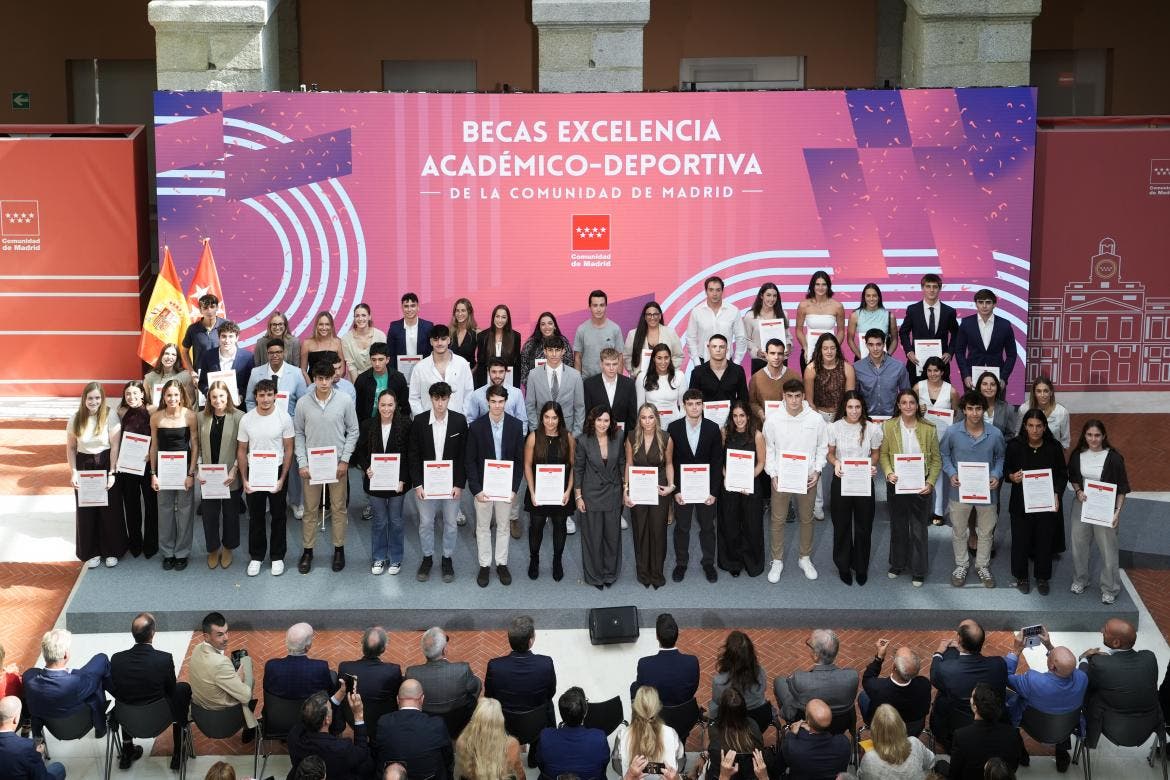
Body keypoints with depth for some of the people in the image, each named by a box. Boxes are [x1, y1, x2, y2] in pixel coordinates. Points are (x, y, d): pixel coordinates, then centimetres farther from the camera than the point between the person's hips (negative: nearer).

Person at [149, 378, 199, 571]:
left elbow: (195, 446, -4)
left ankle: (182, 552, 18)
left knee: (184, 510, 5)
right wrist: (153, 474, 3)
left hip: (184, 466, -2)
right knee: (165, 510, 9)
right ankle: (167, 552, 22)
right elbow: (154, 446, 5)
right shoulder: (156, 417, -3)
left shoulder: (190, 416, -9)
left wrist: (191, 473, -8)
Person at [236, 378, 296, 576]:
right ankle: (256, 556, 24)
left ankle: (277, 556, 22)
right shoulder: (246, 420, -5)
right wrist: (244, 480, -4)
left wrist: (282, 478, -10)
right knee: (256, 517, 12)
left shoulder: (284, 418, -9)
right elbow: (241, 451, 2)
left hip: (277, 472, -1)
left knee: (278, 516, 10)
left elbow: (288, 450, -5)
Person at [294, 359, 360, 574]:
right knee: (310, 508, 8)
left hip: (337, 463, 0)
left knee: (338, 507, 8)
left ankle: (339, 549, 20)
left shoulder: (344, 402, -7)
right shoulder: (303, 404, -5)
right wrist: (302, 463, -5)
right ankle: (307, 550, 18)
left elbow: (353, 431, 0)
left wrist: (345, 460, -6)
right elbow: (298, 434, 2)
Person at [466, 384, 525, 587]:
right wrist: (476, 489, -12)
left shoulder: (516, 426, -5)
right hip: (482, 486, -1)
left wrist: (514, 488, -7)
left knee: (503, 526, 12)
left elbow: (519, 459, -1)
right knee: (483, 527, 10)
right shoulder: (476, 427, -9)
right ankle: (484, 565, 21)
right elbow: (470, 461, -6)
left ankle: (501, 564, 25)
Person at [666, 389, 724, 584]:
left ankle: (708, 562, 28)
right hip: (682, 487, 0)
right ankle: (681, 563, 26)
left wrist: (714, 491, -8)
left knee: (707, 527, 12)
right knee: (681, 527, 11)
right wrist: (675, 490, -9)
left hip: (706, 486, 0)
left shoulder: (713, 429, -6)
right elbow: (670, 461, -4)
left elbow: (717, 463, -4)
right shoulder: (674, 428, -7)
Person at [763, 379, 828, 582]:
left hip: (807, 478, 1)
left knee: (807, 518, 13)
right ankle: (777, 561, 19)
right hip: (780, 477, -1)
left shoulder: (816, 419, -7)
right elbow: (768, 450, 0)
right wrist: (773, 474, -8)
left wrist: (817, 471, -7)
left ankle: (805, 558, 29)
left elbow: (822, 447, 3)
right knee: (778, 519, 6)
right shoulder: (773, 420, -8)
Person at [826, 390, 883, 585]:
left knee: (863, 525, 9)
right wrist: (835, 463, -17)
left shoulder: (872, 429, -7)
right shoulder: (835, 427, -7)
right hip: (841, 481, 0)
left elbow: (875, 453, 6)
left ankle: (861, 567, 26)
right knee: (842, 525, 10)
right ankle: (843, 565, 27)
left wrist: (872, 465, -15)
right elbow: (830, 453, 4)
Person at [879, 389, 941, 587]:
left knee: (919, 529, 5)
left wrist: (930, 482, -11)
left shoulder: (928, 428, -4)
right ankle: (897, 564, 32)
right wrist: (888, 473, -15)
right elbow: (883, 454, 2)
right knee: (898, 526, 15)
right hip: (896, 483, 1)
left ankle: (918, 570, 18)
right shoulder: (889, 426, -2)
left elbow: (936, 459, 0)